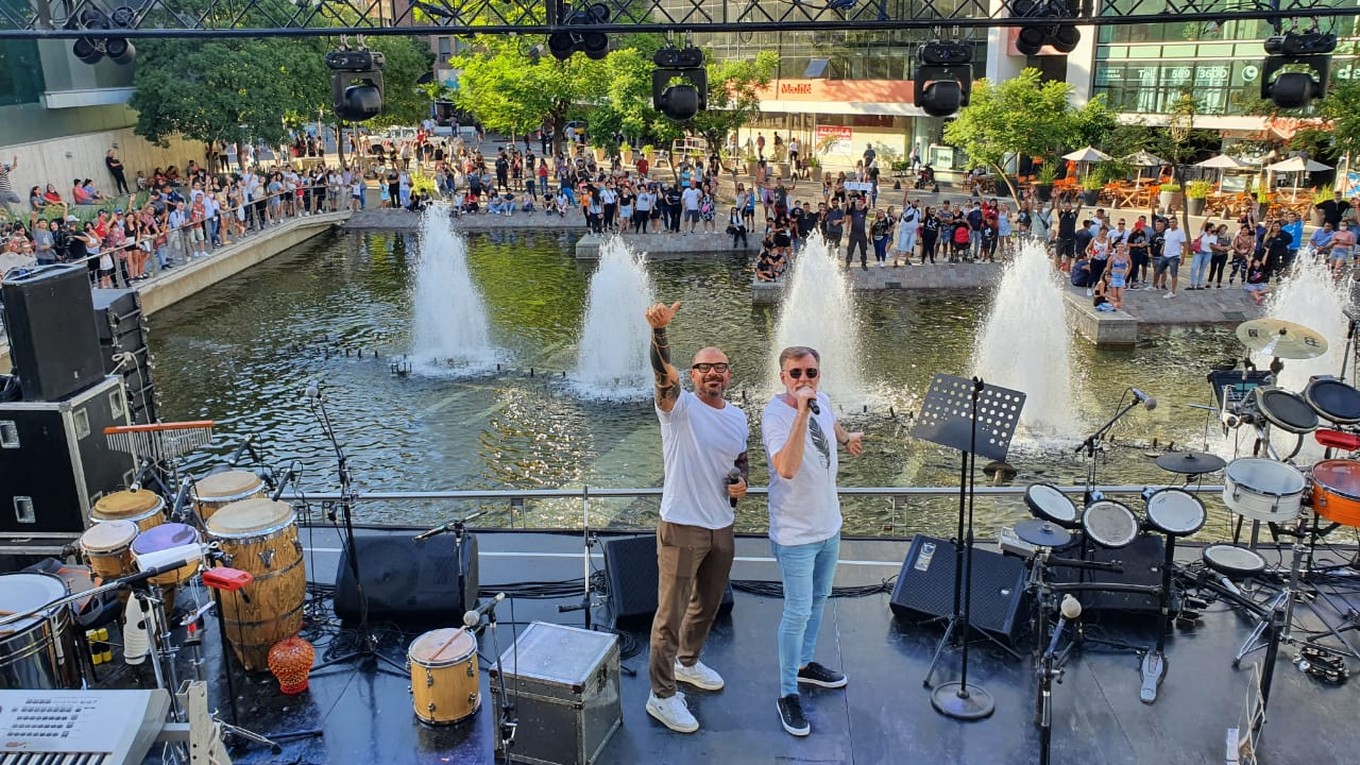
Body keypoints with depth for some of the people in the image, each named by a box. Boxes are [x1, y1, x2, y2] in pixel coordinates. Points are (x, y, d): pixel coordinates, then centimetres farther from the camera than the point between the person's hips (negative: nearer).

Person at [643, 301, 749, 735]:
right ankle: (662, 695, 15)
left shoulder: (738, 418, 7)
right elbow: (662, 371, -33)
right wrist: (659, 330, -52)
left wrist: (742, 481, -2)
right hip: (682, 527, -6)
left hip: (722, 526, 7)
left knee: (707, 604, 23)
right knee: (671, 613, 1)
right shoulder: (679, 407, -13)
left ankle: (688, 663, 47)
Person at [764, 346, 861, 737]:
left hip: (829, 524, 8)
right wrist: (802, 412, -44)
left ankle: (806, 664, 43)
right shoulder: (775, 414, -25)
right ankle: (788, 693, 13)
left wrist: (847, 438, 35)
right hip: (795, 533, -8)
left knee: (818, 600, 23)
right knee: (798, 613, -2)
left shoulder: (822, 400, -4)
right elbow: (787, 469, -42)